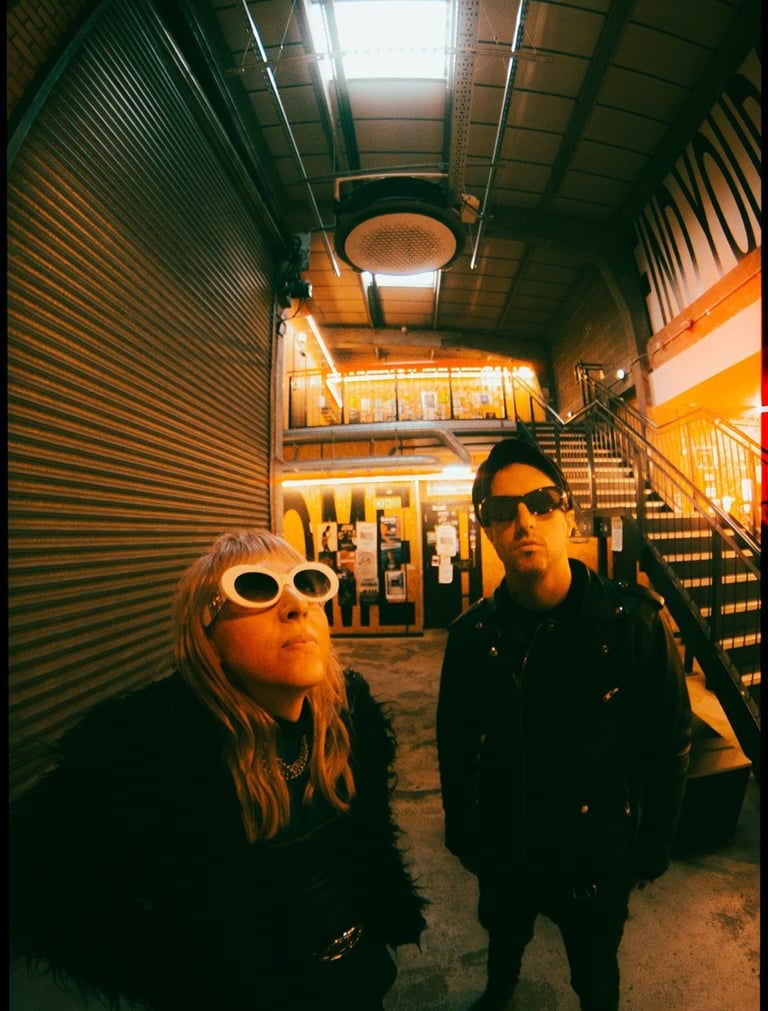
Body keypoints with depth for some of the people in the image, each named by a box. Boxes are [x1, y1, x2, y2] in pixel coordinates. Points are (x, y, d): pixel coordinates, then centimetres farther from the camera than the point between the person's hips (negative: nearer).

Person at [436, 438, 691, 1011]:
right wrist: (462, 832, 5)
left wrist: (654, 845, -2)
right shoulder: (473, 634, -15)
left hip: (597, 857, -2)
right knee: (505, 938, 32)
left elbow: (671, 740, -9)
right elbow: (456, 745, -2)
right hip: (502, 852, 3)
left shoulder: (634, 620, -21)